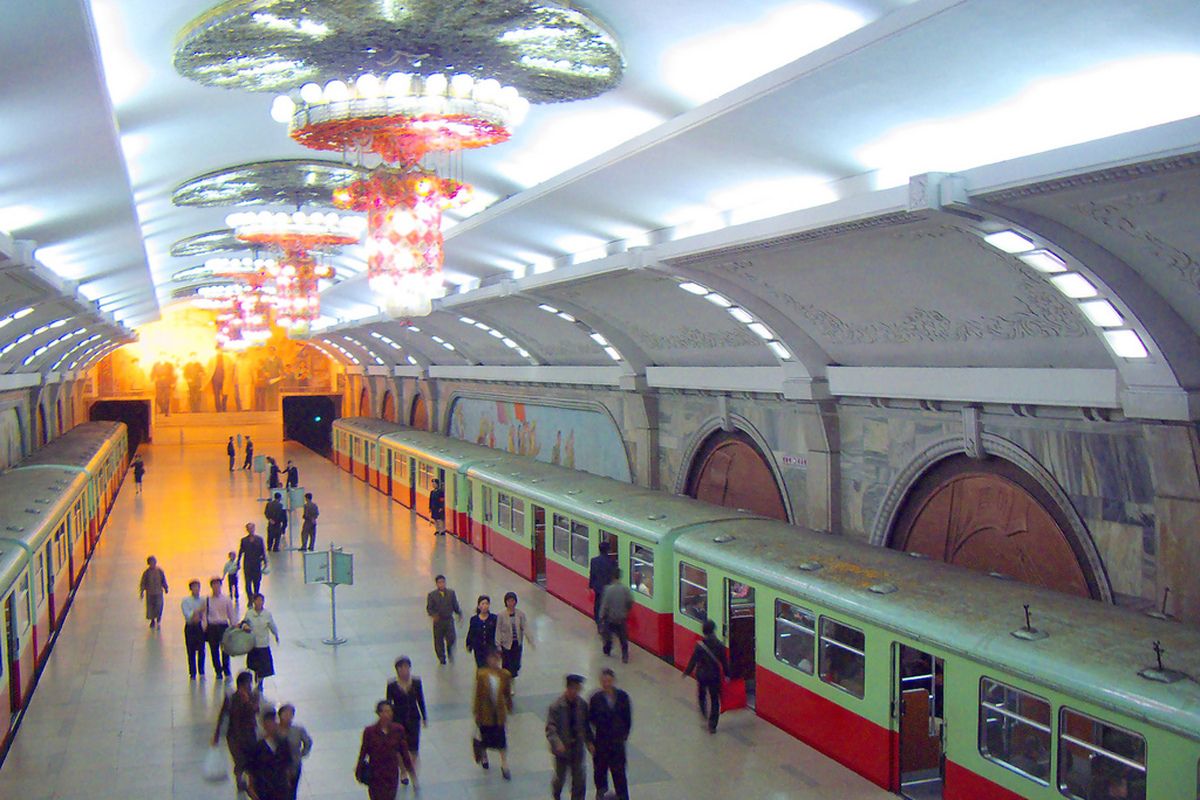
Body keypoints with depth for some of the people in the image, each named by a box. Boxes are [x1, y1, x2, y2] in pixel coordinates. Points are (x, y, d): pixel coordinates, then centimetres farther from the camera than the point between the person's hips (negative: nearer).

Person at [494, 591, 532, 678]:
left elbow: (525, 628, -5)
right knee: (507, 665, 0)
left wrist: (530, 640, -15)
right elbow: (498, 630, -6)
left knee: (516, 664, 8)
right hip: (506, 644, -2)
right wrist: (498, 646, -8)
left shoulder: (521, 614, -3)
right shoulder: (501, 615, -9)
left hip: (518, 644, 2)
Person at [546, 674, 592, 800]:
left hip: (577, 746, 3)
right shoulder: (556, 706, -16)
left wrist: (589, 742, -2)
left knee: (579, 778, 3)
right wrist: (557, 743, -32)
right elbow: (550, 728, -18)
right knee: (560, 776, 14)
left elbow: (586, 725, 7)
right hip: (562, 747, -3)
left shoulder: (582, 704, -5)